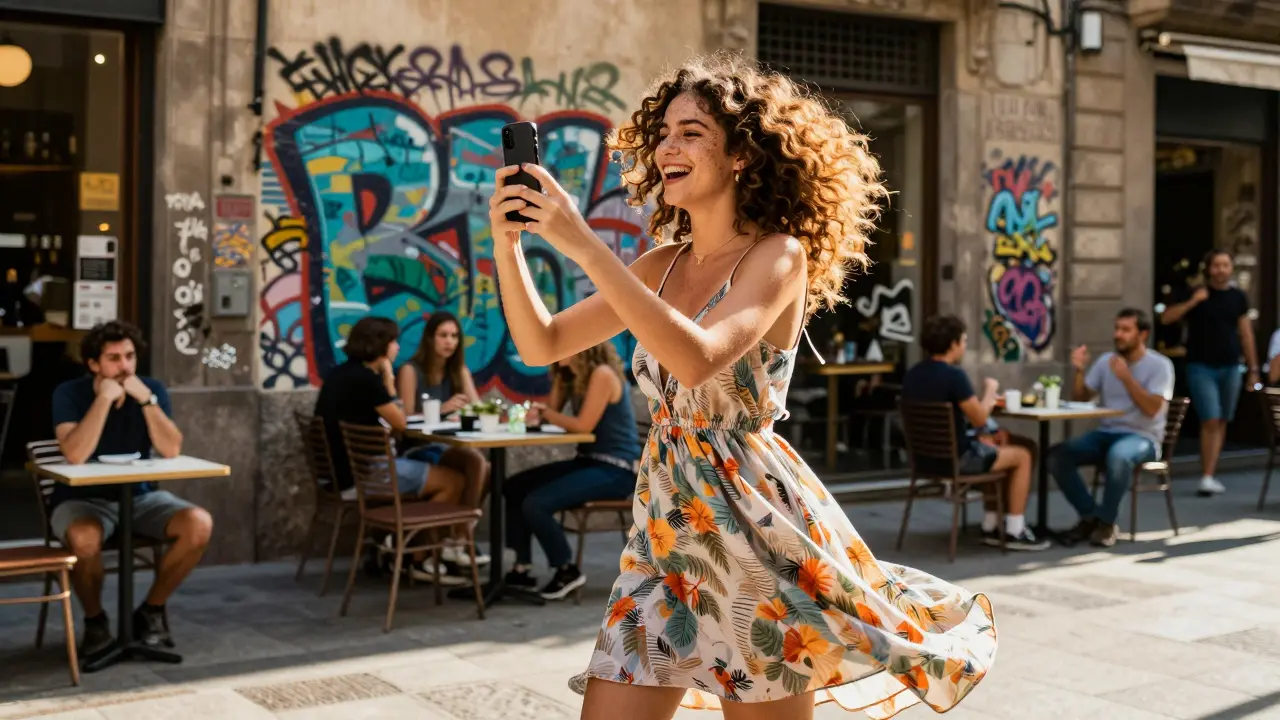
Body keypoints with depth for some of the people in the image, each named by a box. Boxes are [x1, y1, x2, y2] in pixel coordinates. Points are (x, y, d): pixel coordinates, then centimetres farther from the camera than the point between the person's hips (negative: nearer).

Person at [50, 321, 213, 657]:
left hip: (140, 496, 4)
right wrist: (105, 398, -26)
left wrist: (146, 399, -22)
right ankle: (95, 620, -8)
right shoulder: (70, 393, -10)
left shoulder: (152, 389, -1)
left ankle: (151, 611, -1)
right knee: (84, 538, -39)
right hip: (83, 499, -3)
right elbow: (75, 455, -26)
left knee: (199, 524, -23)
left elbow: (172, 450, -15)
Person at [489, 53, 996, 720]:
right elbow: (542, 344, 9)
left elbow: (698, 360, -28)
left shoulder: (780, 255, -10)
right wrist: (507, 243, -7)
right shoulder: (663, 264, 9)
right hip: (665, 527, 6)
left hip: (753, 525, -6)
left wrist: (582, 244, -28)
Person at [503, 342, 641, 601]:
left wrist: (545, 413, -8)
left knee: (536, 503, -21)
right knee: (515, 487, 2)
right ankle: (522, 568, 4)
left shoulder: (603, 375, -16)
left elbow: (583, 426, -19)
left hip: (615, 470, -10)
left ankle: (568, 571, -3)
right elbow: (550, 412, 6)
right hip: (588, 461, 10)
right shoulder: (567, 375, 12)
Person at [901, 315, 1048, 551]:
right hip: (956, 458, -9)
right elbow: (979, 418, -16)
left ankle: (991, 527, 34)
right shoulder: (953, 375, -21)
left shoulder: (912, 374, 5)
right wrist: (990, 392, 3)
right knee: (1023, 455, 11)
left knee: (991, 447, 32)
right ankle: (1014, 532, 16)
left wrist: (986, 430, 15)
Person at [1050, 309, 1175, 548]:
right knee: (1058, 456, -20)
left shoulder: (1159, 365, -6)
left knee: (1118, 455, -41)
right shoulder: (1105, 361, 9)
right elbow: (1080, 399, 8)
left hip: (1143, 438, -5)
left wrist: (1126, 377, -23)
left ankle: (1106, 521, -20)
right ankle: (1090, 516, -4)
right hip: (1105, 433, 5)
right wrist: (1079, 371, -9)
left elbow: (1152, 409, -18)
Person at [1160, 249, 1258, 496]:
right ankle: (1207, 477, -9)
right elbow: (1166, 318, -7)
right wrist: (1192, 302, -18)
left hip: (1230, 368, 4)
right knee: (1211, 421, -13)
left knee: (1221, 422, 6)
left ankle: (1210, 475, 13)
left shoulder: (1238, 297, 8)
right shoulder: (1195, 294, -1)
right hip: (1202, 367, -4)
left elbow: (1246, 335, 10)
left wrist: (1253, 369, 9)